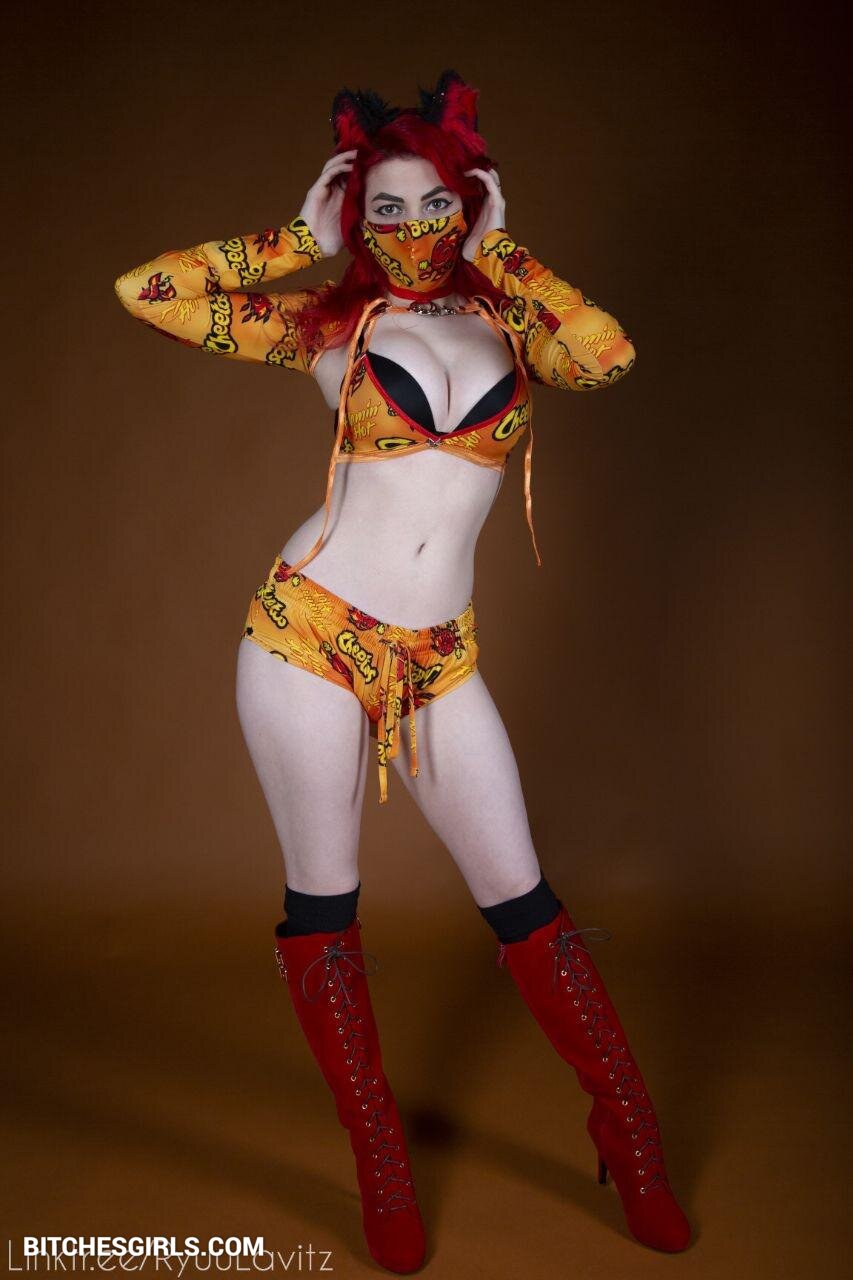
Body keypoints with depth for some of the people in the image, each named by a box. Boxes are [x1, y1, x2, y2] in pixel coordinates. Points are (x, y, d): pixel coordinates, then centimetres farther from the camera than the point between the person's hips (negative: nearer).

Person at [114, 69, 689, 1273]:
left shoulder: (506, 319, 8)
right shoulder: (332, 323, 4)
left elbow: (609, 353, -14)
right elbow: (146, 291, -1)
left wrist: (496, 249, -1)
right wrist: (302, 237, 3)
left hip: (438, 661, 1)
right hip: (308, 632, -1)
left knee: (521, 898, 5)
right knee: (322, 902, 7)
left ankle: (632, 1141, 23)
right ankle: (384, 1172, 25)